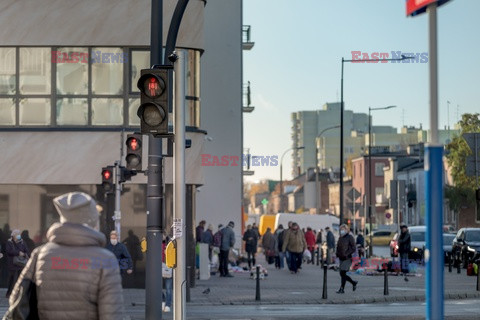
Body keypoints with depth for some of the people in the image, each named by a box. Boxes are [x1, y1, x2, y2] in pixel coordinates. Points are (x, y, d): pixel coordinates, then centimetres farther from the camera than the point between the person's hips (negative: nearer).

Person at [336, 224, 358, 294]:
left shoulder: (350, 237, -6)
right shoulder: (340, 238, 15)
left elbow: (353, 248, -11)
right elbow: (338, 247, 25)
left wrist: (346, 254, -20)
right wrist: (337, 253, 7)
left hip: (347, 258, -8)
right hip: (341, 258, 8)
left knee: (343, 273, -11)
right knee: (342, 274, 8)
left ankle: (342, 289, -6)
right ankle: (354, 283, 25)